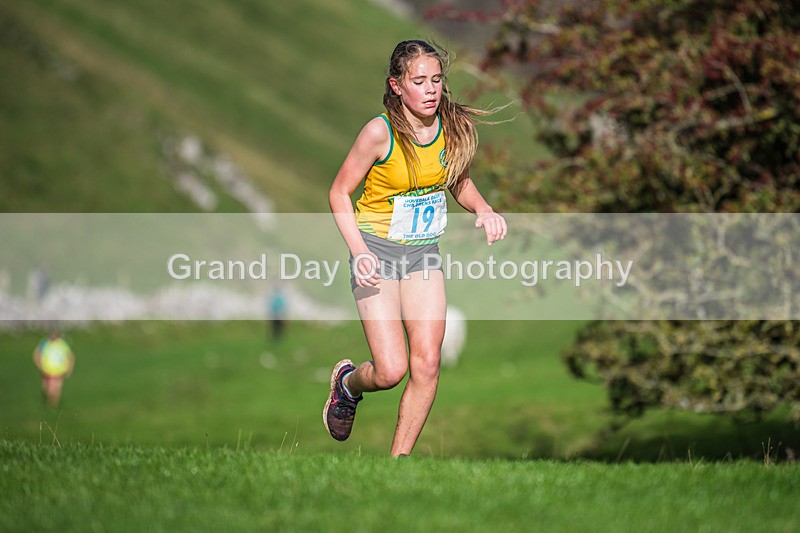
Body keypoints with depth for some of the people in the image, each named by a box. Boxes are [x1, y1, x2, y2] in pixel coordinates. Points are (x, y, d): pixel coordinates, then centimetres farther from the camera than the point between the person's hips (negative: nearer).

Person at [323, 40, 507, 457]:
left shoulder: (454, 126, -5)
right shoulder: (380, 132, -19)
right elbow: (339, 193, -9)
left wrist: (482, 209, -8)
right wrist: (360, 251, -21)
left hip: (424, 252, 4)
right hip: (377, 249, -4)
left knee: (427, 364, -7)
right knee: (390, 371, -11)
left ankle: (398, 460, 9)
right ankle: (347, 383, 26)